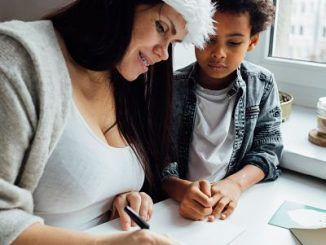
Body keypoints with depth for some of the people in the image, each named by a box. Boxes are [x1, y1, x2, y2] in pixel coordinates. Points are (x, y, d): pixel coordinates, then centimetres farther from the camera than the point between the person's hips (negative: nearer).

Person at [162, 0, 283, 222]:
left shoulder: (263, 85, 2)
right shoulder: (171, 88, -5)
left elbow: (268, 150, 4)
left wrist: (235, 183, -15)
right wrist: (181, 189, -27)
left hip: (234, 205, 1)